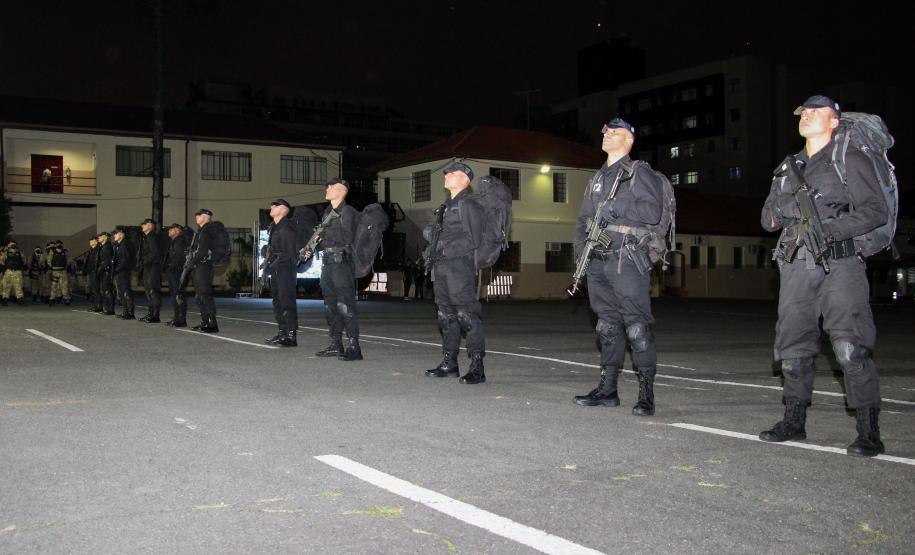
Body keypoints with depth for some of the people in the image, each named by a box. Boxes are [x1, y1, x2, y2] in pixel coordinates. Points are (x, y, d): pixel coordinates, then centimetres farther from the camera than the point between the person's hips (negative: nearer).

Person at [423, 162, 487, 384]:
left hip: (459, 266, -9)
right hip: (442, 268, 9)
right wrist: (435, 253, 9)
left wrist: (446, 251, -14)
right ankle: (449, 363, 19)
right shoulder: (447, 207, 21)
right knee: (446, 316, 12)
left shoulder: (469, 205, -5)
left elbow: (472, 240, -12)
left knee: (467, 316, -10)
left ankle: (477, 368, -8)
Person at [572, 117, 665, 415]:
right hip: (598, 263, 7)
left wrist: (615, 206, -15)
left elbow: (653, 211, -13)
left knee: (637, 328, -8)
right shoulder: (597, 178, 22)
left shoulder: (639, 172, 1)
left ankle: (646, 394, -4)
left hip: (627, 262, -7)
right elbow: (583, 219, 23)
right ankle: (607, 389, 17)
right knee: (607, 326, 11)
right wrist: (581, 250, 7)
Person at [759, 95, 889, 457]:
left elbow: (875, 210, -7)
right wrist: (787, 208, -4)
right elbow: (767, 218, 18)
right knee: (793, 346, 8)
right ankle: (794, 421, 20)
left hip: (838, 263, -6)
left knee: (850, 347, -14)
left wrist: (829, 230, -19)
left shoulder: (850, 161, 3)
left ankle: (869, 431, -8)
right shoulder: (788, 167, 20)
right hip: (796, 266, 6)